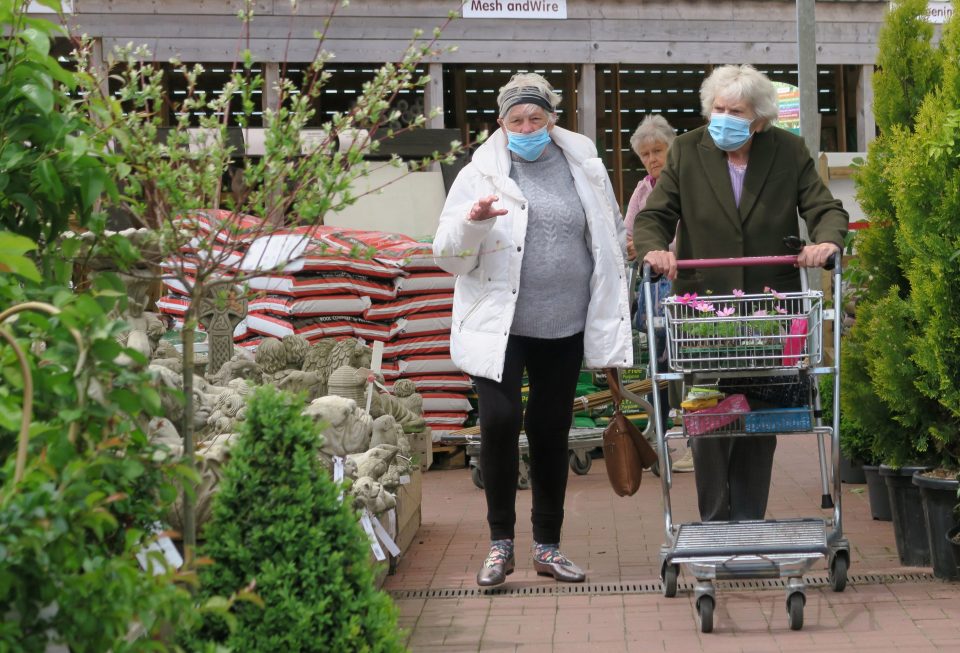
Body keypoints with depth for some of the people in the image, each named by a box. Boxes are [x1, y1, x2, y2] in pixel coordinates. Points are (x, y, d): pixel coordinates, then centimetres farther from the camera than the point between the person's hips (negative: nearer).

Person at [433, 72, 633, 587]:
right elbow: (448, 256, 1)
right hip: (498, 325, -2)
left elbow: (612, 240, 17)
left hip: (565, 328, 2)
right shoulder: (480, 174, 2)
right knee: (500, 419, -15)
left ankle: (548, 545, 21)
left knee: (552, 432, 9)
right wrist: (472, 222, -21)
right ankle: (501, 542, 1)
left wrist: (611, 325, 14)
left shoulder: (584, 168, 8)